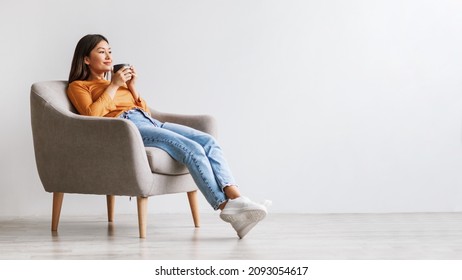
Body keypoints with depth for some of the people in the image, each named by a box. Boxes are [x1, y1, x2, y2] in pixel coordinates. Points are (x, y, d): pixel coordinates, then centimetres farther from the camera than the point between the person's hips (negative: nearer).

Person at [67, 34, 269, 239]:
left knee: (208, 141, -21)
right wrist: (113, 86, 0)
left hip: (149, 122, 7)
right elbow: (92, 114, -4)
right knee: (192, 149, -30)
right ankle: (225, 206, -37)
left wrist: (132, 87, 15)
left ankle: (234, 196, -38)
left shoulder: (116, 83, 36)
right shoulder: (78, 86, 16)